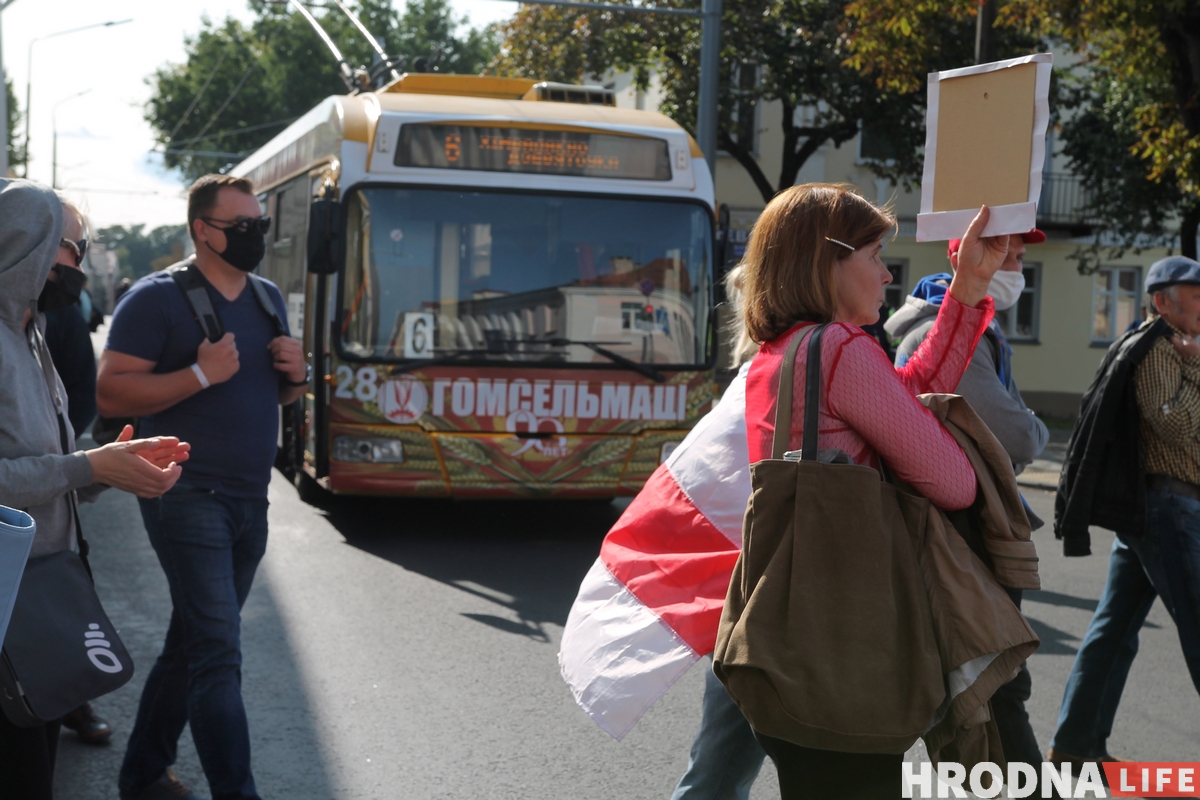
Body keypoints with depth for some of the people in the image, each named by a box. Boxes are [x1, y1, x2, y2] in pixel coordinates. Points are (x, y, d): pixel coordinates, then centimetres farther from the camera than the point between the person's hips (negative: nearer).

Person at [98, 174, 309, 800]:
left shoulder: (268, 298, 14)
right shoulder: (158, 299, -9)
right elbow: (111, 394, -14)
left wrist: (295, 374, 1)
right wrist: (201, 374, -22)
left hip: (249, 501, 8)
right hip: (188, 497, -8)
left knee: (191, 644, 16)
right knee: (218, 653, -13)